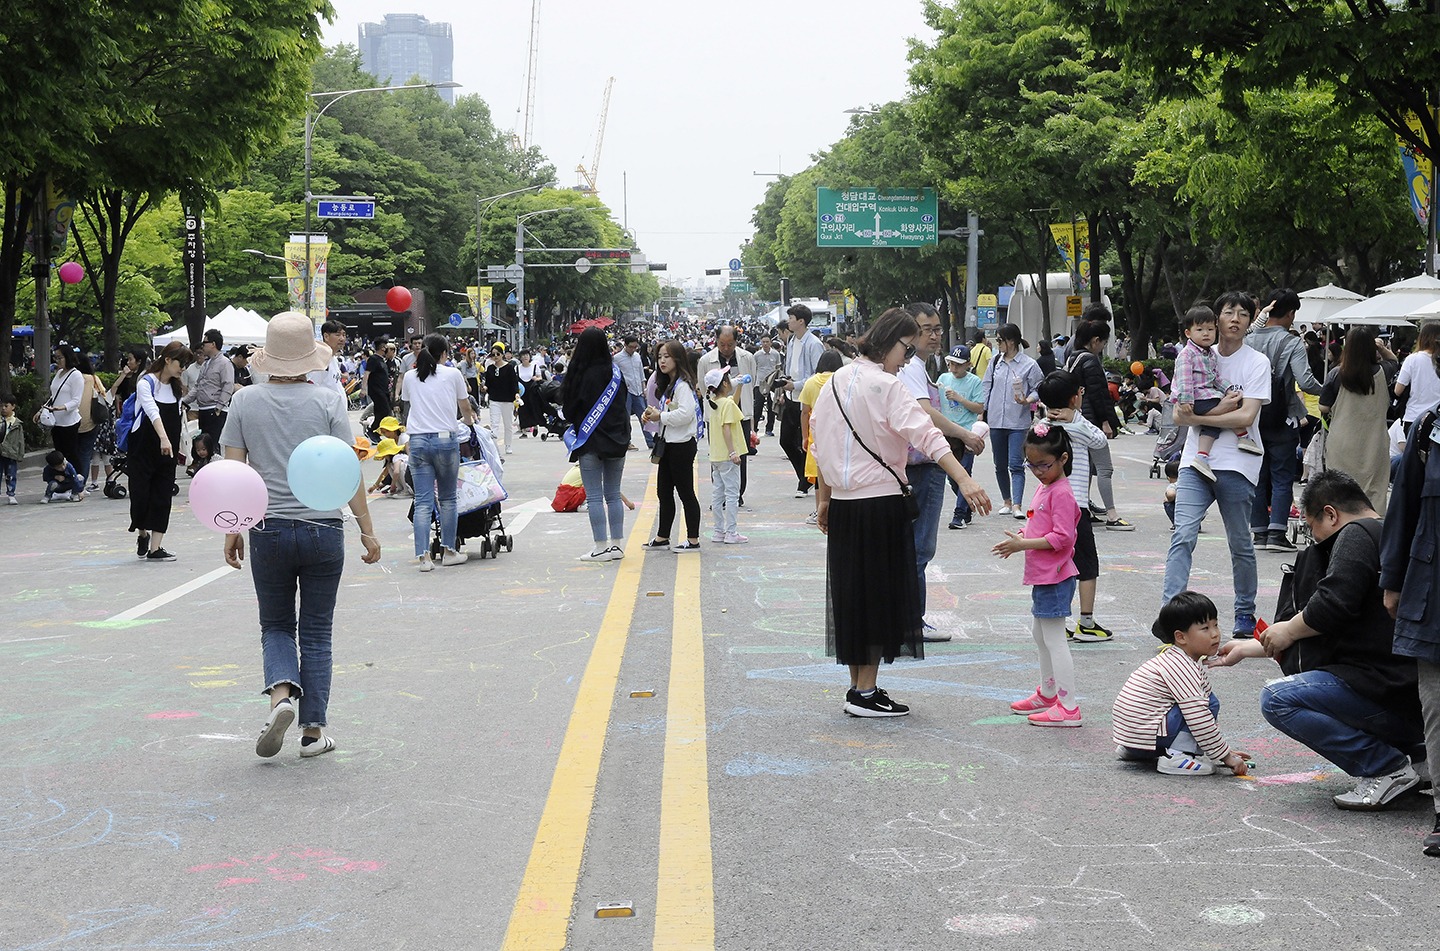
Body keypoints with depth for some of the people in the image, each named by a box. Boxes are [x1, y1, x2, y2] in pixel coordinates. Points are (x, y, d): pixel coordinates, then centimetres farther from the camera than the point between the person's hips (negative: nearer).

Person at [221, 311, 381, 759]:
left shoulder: (245, 401, -1)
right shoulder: (329, 401, -6)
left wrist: (232, 530, 10)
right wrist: (367, 529, 1)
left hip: (268, 532, 1)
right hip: (323, 529, -1)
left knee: (276, 625, 16)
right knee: (316, 632, 9)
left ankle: (281, 692, -11)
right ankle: (314, 729, 10)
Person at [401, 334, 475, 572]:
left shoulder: (410, 377, 9)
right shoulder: (452, 374, 3)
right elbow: (465, 409, 15)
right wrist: (469, 421, 38)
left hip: (417, 440, 2)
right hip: (446, 439, -2)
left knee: (423, 501, 0)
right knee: (447, 499, 10)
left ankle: (424, 556, -7)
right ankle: (449, 551, 17)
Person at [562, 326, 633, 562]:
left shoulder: (580, 374, -12)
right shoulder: (616, 372, 1)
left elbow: (569, 409, -5)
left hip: (590, 442, -5)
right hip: (617, 441, 5)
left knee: (594, 496, 0)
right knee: (614, 494, 12)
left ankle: (601, 547, 0)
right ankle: (617, 544, 14)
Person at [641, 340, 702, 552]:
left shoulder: (683, 384, -15)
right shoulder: (668, 384, 16)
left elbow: (685, 413, -27)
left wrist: (661, 416, -16)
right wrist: (653, 414, 7)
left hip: (681, 445, -10)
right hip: (669, 444, 10)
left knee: (686, 492, -4)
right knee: (664, 492, 14)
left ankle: (693, 540, 3)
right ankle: (662, 537, 22)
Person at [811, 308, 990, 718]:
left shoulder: (837, 381, 10)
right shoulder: (887, 387, -14)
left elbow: (821, 444, 15)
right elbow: (925, 434, -27)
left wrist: (824, 499, 22)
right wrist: (965, 481, -35)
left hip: (843, 504, 8)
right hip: (881, 502, -8)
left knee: (852, 592, 13)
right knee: (880, 594, 0)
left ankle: (857, 688, 20)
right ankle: (865, 694, 2)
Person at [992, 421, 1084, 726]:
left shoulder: (1061, 493, -18)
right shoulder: (1044, 487, 13)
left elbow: (1061, 537, -24)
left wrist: (1023, 544, -23)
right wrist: (1022, 537, 4)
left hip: (1054, 576, -11)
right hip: (1042, 575, 11)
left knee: (1054, 639, -9)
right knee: (1040, 634, 22)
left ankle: (1069, 708, -8)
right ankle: (1047, 694, 37)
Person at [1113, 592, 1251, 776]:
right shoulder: (1182, 668, -16)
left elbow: (1200, 719, 24)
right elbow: (1199, 719, -22)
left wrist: (1225, 750, 20)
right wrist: (1226, 756, -16)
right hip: (1140, 732, -10)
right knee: (1210, 703, -11)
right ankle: (1177, 757, -17)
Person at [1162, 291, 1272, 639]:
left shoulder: (1257, 362, 1)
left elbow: (1245, 416, -11)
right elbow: (1179, 415, 4)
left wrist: (1199, 416, -11)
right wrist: (1218, 410, -11)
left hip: (1237, 465, -2)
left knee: (1240, 545, 7)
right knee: (1183, 535, -12)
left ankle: (1245, 614, 24)